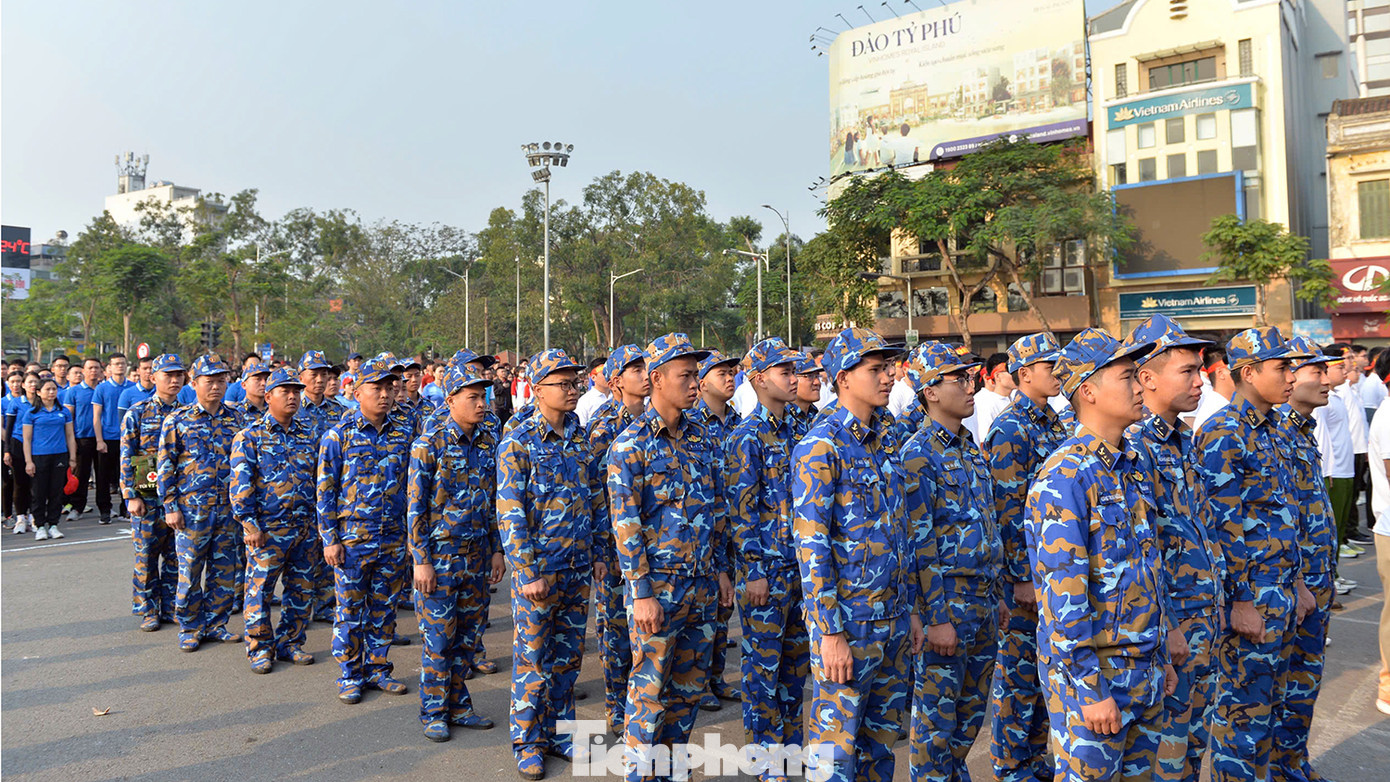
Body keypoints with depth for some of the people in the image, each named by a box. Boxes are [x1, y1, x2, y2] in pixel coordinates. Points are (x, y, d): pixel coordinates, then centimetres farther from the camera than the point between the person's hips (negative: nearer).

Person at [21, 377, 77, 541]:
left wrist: (72, 458, 7)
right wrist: (28, 461, -6)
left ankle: (53, 524, 14)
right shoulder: (31, 412, 2)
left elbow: (70, 436, 13)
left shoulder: (64, 411, 10)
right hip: (39, 457, -2)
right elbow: (27, 439, 1)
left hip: (60, 456, 2)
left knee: (57, 492, 5)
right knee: (38, 493, 0)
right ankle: (40, 526, 9)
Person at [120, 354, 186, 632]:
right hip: (148, 496, -3)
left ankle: (171, 608, 19)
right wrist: (131, 496, -9)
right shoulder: (137, 413, -1)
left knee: (176, 555, 8)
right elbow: (126, 458, -3)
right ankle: (148, 611, 13)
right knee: (146, 555, 3)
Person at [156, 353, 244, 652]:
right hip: (192, 508, -3)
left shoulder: (235, 419, 7)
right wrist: (171, 507, -6)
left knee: (224, 570, 9)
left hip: (228, 508, 3)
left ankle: (216, 623, 22)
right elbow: (165, 466, -2)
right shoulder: (177, 420, -2)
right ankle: (190, 628, 18)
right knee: (190, 570, 4)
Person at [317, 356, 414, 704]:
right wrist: (330, 539, -8)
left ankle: (377, 669, 25)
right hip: (352, 539, -3)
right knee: (350, 611, 5)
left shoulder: (403, 435, 5)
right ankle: (350, 676, 18)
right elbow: (325, 491, -4)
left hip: (392, 538, 4)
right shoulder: (339, 436, -5)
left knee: (384, 608, 12)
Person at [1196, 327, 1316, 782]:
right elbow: (1223, 526, -19)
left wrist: (1297, 582, 18)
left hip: (1283, 592, 9)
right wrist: (1242, 601, -19)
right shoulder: (1223, 435, -17)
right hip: (1250, 594, -9)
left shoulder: (1273, 429, 12)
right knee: (1244, 706, 2)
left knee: (1267, 699, 18)